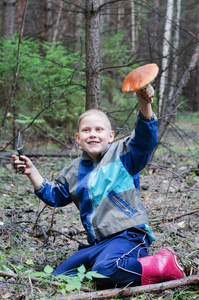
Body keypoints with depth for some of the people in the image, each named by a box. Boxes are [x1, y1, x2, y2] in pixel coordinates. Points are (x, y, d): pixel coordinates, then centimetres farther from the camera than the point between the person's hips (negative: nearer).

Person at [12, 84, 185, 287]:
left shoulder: (122, 154, 1)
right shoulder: (74, 171, 18)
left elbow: (145, 137, -18)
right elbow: (53, 196, 27)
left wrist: (144, 104, -36)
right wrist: (32, 172, 13)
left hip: (128, 235, -8)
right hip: (96, 244, 8)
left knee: (105, 269, -36)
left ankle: (161, 265, -15)